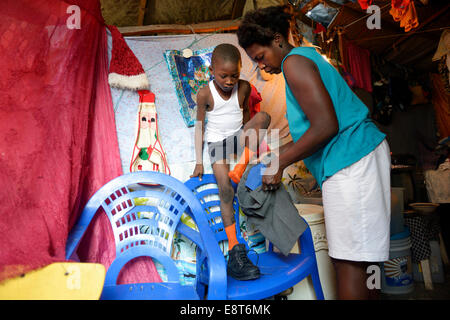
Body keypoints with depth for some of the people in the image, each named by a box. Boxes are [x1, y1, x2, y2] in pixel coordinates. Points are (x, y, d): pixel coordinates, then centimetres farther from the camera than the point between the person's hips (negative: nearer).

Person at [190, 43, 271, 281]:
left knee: (263, 116, -25)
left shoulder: (244, 87, -4)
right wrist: (199, 162, -5)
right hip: (216, 143, -3)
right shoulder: (205, 94, -12)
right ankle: (234, 251, -13)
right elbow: (199, 127, -6)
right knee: (225, 189, -18)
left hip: (239, 137, 4)